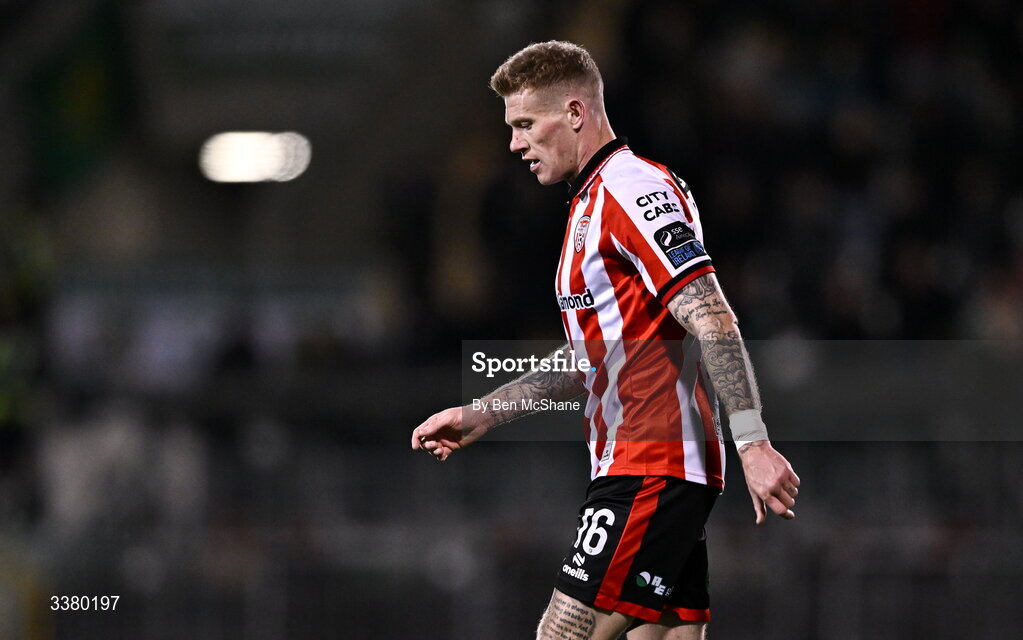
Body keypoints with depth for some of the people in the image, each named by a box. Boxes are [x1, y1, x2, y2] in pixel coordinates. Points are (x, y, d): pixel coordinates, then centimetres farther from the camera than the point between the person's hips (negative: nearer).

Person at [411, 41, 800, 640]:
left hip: (653, 469, -10)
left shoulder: (634, 188, -11)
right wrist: (482, 414, 26)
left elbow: (713, 322, -20)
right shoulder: (592, 203, 21)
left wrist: (753, 443, -26)